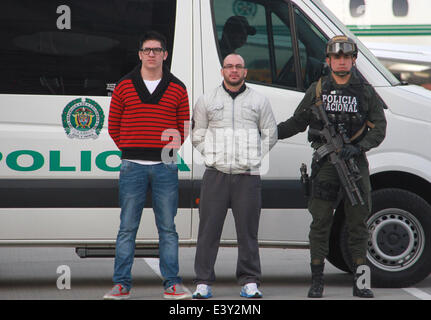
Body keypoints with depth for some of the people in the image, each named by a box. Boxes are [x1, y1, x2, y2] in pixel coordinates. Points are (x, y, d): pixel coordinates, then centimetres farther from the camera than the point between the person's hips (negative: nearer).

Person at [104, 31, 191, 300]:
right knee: (127, 227, 1)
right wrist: (130, 150, 9)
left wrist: (170, 150, 7)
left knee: (168, 228, 3)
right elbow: (113, 126, 12)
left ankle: (172, 284, 7)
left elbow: (183, 127, 14)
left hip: (165, 166, 0)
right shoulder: (124, 87, 6)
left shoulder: (177, 89, 7)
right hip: (133, 167, 0)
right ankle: (122, 284, 4)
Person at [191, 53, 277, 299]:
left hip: (248, 175, 0)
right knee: (209, 229, -3)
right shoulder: (207, 101, 11)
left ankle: (250, 282, 7)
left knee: (248, 230, 0)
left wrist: (253, 157, 6)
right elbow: (198, 136, 15)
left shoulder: (259, 101, 11)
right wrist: (213, 156, 5)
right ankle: (203, 282, 2)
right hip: (216, 174, 0)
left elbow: (270, 135, 14)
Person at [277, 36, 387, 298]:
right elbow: (297, 122, 13)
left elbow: (379, 129, 3)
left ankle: (360, 282, 8)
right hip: (325, 163, 0)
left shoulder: (366, 92, 6)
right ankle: (317, 281, 5)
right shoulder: (317, 90, 8)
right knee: (321, 222, -1)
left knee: (358, 222, 2)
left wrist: (357, 148, -12)